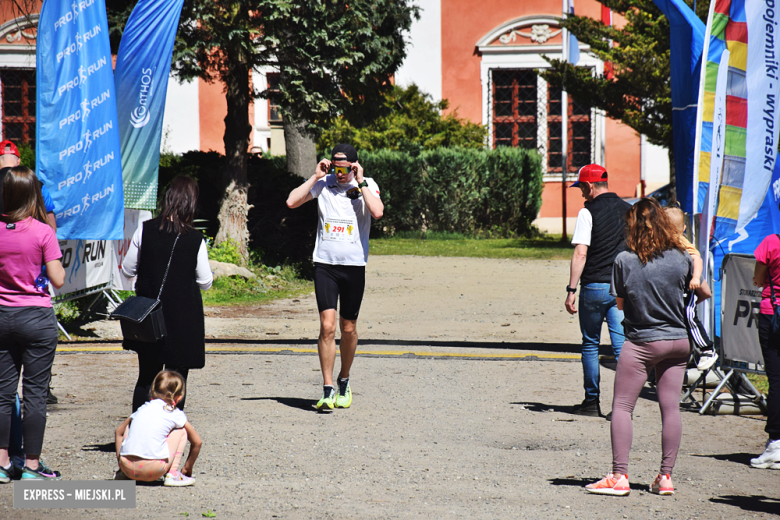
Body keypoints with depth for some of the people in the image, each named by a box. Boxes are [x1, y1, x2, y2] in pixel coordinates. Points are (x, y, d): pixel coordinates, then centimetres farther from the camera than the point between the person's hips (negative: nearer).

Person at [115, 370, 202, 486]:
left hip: (127, 466, 3)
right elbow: (197, 442, 20)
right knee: (181, 431, 18)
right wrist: (187, 468, 33)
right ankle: (173, 474, 10)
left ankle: (123, 473, 28)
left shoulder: (142, 409, 21)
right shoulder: (176, 414, 11)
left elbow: (119, 431, 33)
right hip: (153, 470, -3)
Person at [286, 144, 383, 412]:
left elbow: (377, 212, -18)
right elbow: (292, 202, -4)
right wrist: (315, 176, -6)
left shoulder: (367, 186, 0)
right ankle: (328, 391, -9)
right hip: (325, 263, 0)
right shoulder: (323, 184, 4)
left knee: (348, 328, 10)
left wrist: (360, 182, -14)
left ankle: (344, 381, 32)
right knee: (327, 326, -11)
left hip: (354, 266, 0)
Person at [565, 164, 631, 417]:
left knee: (590, 344, 10)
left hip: (595, 285, -4)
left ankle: (592, 401, 14)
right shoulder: (628, 210, 9)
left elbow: (580, 253, -14)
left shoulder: (588, 212, -8)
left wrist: (571, 289, -12)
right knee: (622, 345, 1)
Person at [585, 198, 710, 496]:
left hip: (641, 343, -3)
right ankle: (665, 477, 9)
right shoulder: (681, 258, -4)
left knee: (622, 407, 3)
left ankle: (619, 476, -1)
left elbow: (620, 303, -1)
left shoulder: (624, 261, -11)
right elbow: (704, 293, 11)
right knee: (670, 407, 7)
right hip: (678, 341, 3)